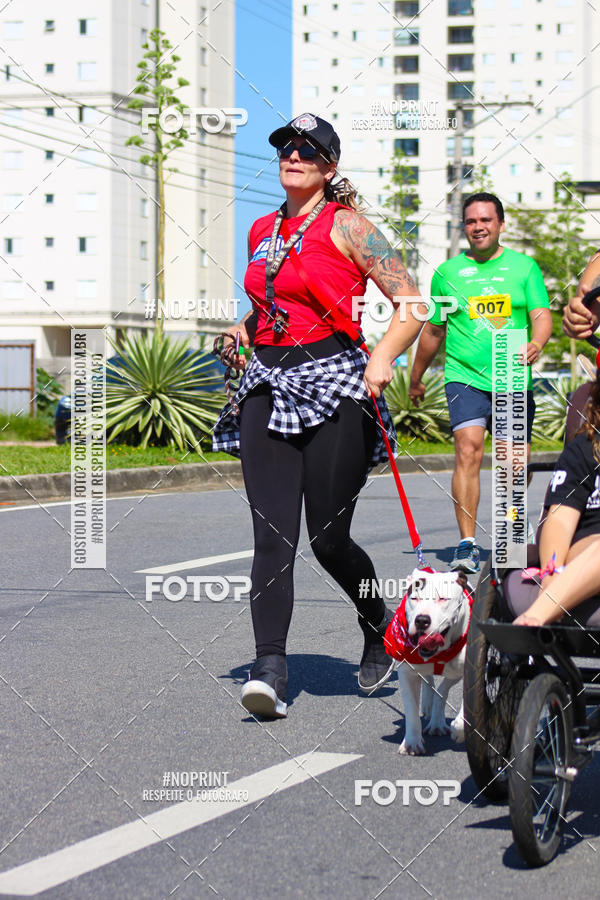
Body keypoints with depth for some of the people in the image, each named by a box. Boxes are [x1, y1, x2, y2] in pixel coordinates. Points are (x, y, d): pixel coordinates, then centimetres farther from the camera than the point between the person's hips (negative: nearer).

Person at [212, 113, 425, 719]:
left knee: (329, 538, -1)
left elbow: (412, 303, -7)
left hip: (332, 384, -5)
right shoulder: (262, 232, 16)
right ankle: (269, 669, -13)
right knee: (272, 534, -8)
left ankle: (379, 626, 27)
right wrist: (242, 330, 12)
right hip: (266, 387, 5)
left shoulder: (345, 225, -2)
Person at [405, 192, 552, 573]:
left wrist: (536, 344, -23)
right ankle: (468, 545, -20)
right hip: (466, 377, -1)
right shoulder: (448, 272, 8)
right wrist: (416, 379, 25)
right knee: (468, 452, -19)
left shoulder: (524, 266, 8)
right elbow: (434, 330, 18)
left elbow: (542, 316, 0)